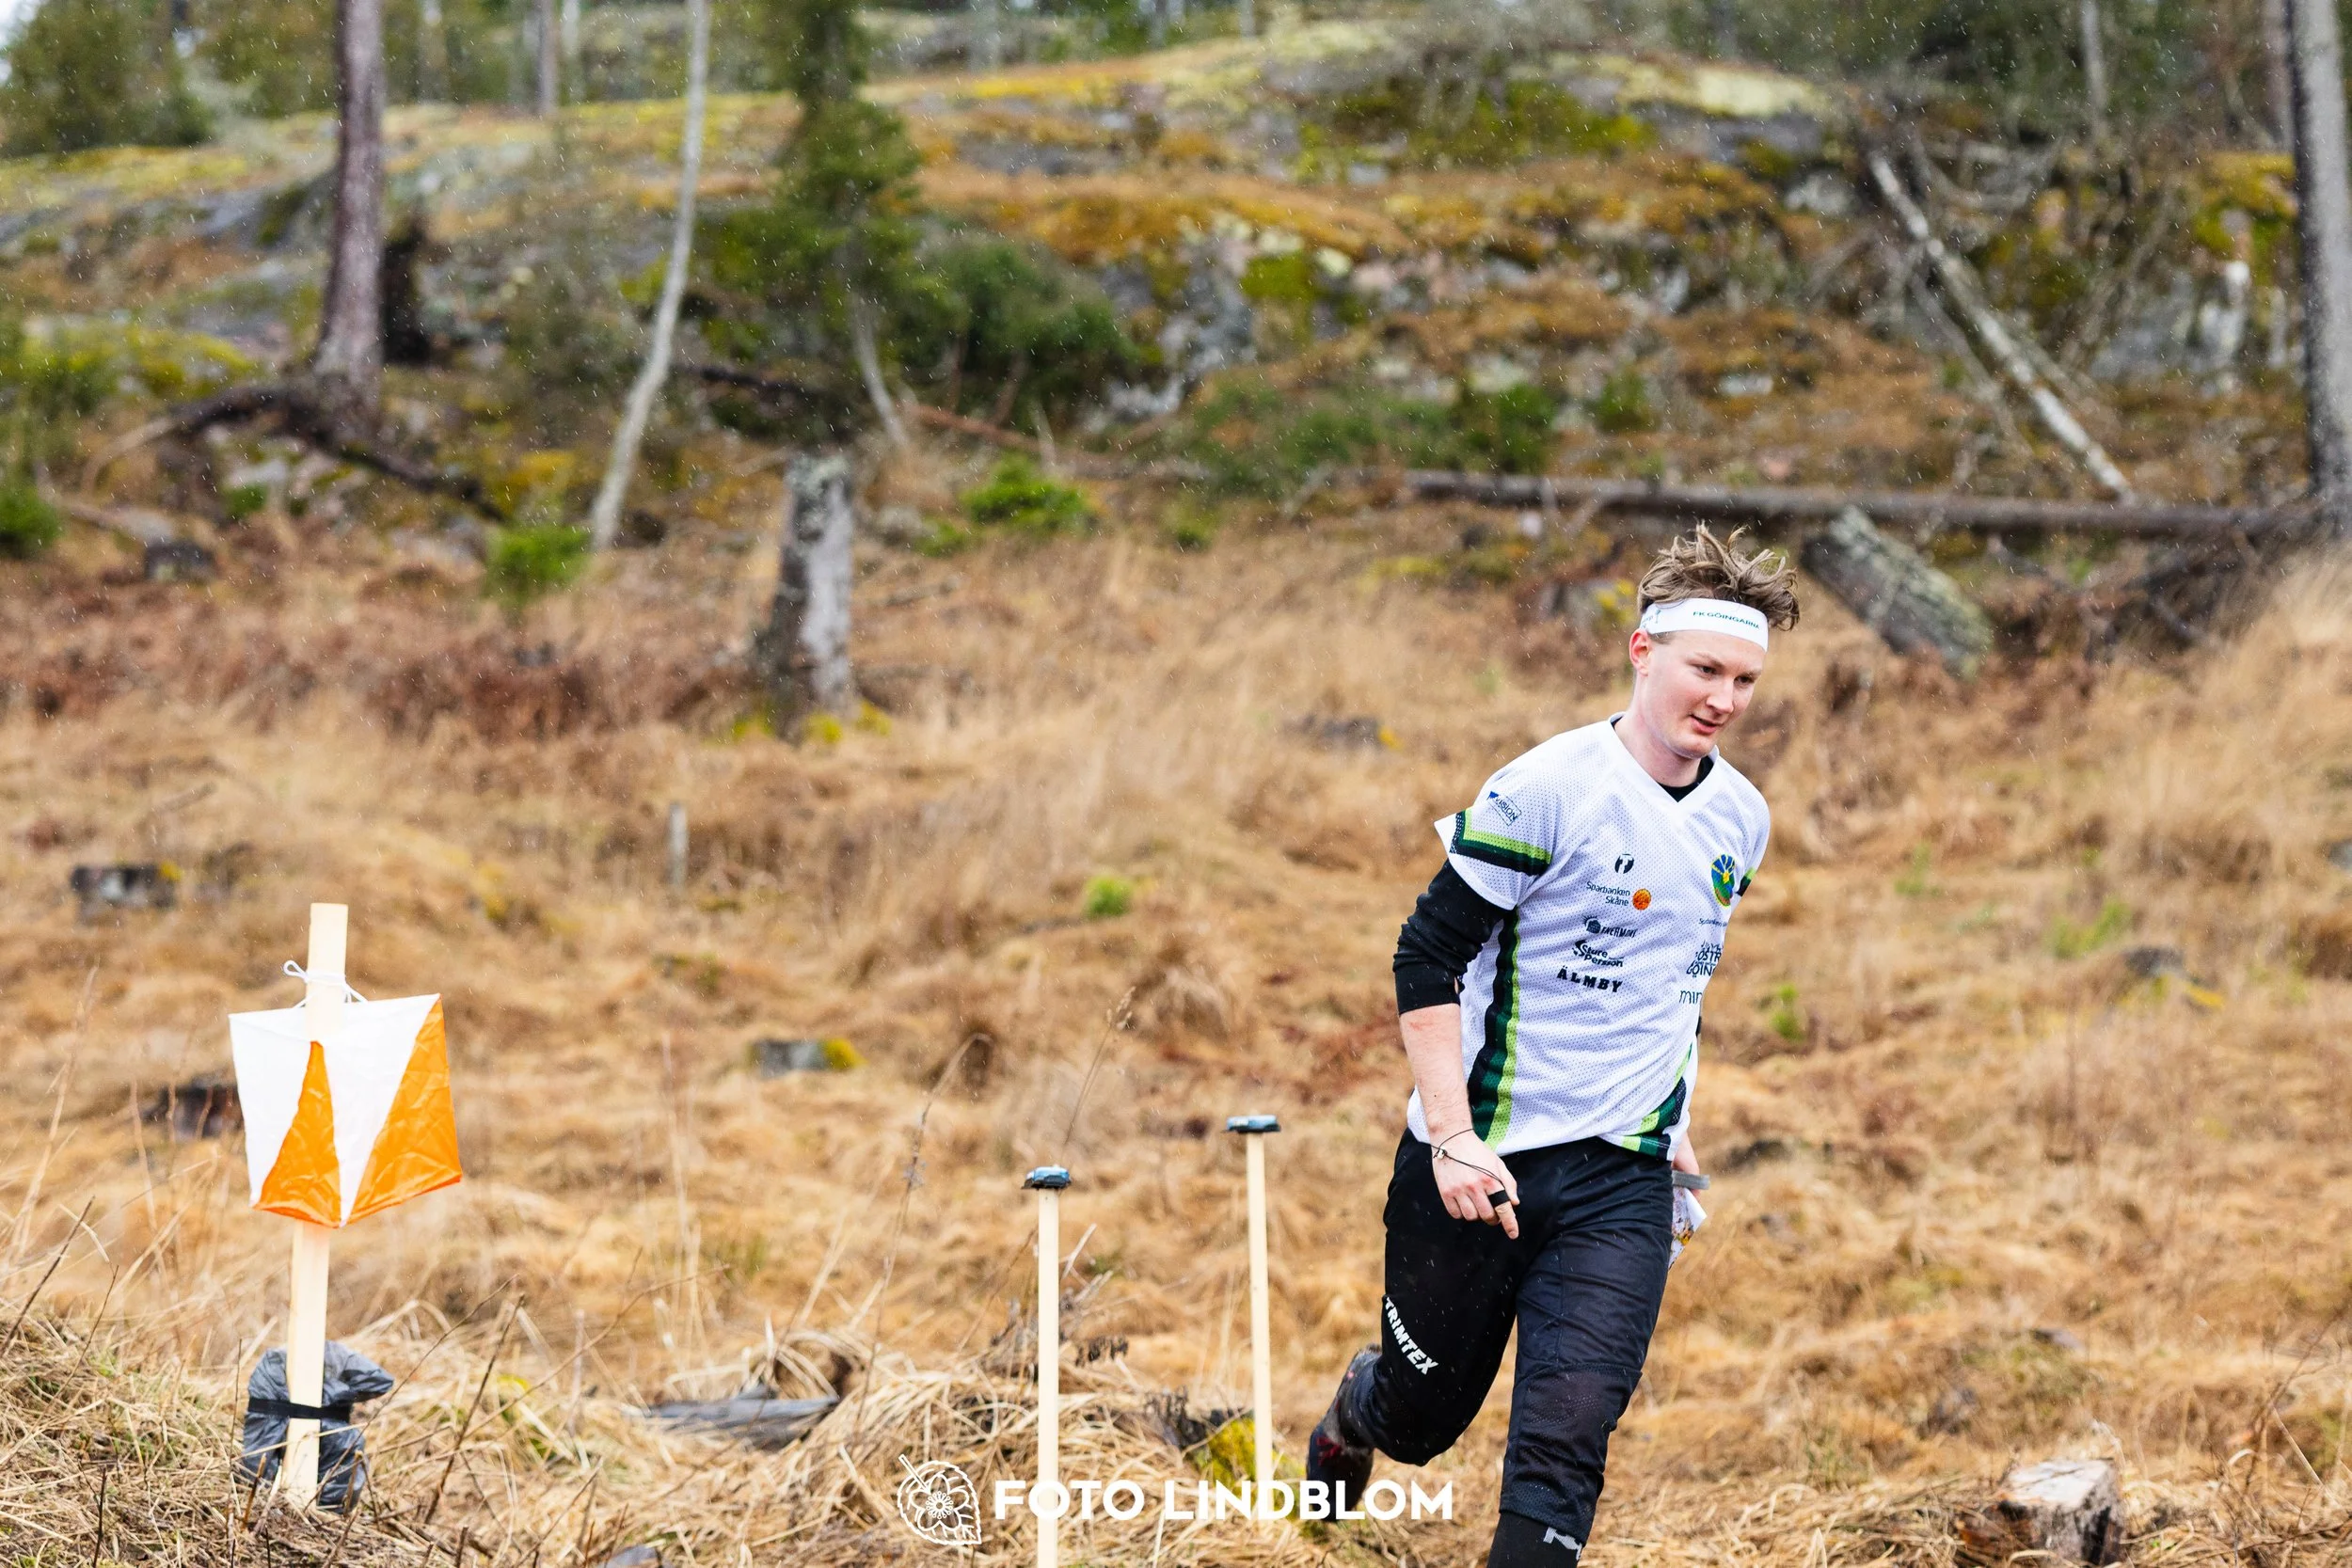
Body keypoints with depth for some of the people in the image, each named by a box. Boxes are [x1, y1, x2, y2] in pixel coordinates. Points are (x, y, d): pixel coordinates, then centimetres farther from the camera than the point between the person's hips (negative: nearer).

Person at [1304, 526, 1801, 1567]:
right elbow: (1427, 960, -13)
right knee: (1421, 1419, 13)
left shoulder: (1742, 819, 6)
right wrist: (1455, 1139, -18)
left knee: (1568, 1433, -11)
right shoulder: (1546, 789, -14)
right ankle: (1354, 1412, 49)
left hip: (1626, 1180, 4)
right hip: (1480, 1161, -4)